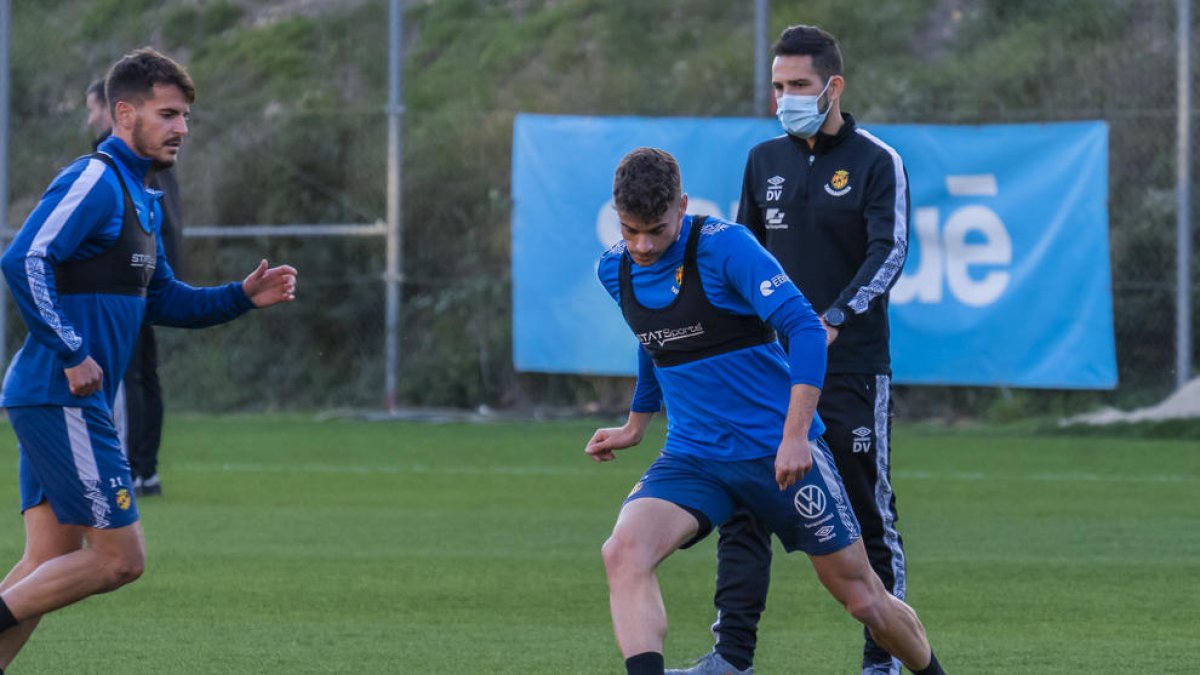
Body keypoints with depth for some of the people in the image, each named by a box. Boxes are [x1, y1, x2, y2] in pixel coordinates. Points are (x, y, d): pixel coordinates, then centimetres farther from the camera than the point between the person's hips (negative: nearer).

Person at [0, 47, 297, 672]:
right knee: (120, 556, -9)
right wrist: (71, 356, -22)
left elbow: (161, 301, 27)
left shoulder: (141, 198, 20)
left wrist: (243, 297, 14)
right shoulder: (94, 180, -11)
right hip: (60, 400, -10)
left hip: (65, 402, 10)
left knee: (50, 565, 8)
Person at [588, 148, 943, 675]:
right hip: (692, 455, 4)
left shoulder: (724, 246, -16)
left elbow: (805, 329, -20)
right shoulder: (615, 270, 3)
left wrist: (796, 437, -27)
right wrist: (635, 426, 35)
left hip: (780, 452, -4)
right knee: (623, 552, -26)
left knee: (862, 599, 4)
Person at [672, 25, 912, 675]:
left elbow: (890, 253, -14)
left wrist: (833, 320, -26)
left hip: (852, 367, -5)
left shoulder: (876, 162, -4)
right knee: (742, 506, -4)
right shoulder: (764, 161, 11)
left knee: (869, 512, 0)